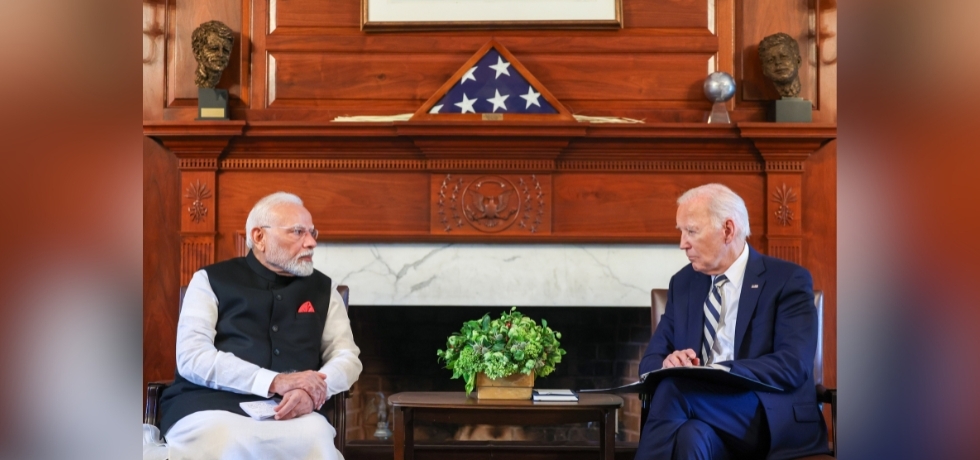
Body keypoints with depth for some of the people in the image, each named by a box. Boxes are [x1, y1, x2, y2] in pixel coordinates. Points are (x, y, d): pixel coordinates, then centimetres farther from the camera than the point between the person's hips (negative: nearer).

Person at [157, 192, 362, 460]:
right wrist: (275, 382, -16)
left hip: (291, 410, 3)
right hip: (212, 405, -2)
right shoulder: (211, 280, 9)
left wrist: (313, 391, -11)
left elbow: (347, 357, 13)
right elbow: (192, 357, -4)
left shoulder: (323, 288, 19)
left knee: (316, 438, -34)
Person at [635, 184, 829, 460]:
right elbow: (651, 360, 13)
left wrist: (716, 371, -24)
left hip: (775, 423, -3)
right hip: (706, 421, 3)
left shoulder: (788, 280, 0)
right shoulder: (683, 282, 16)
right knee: (690, 437, -37)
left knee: (673, 388, -31)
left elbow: (794, 365, -13)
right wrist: (669, 363, -12)